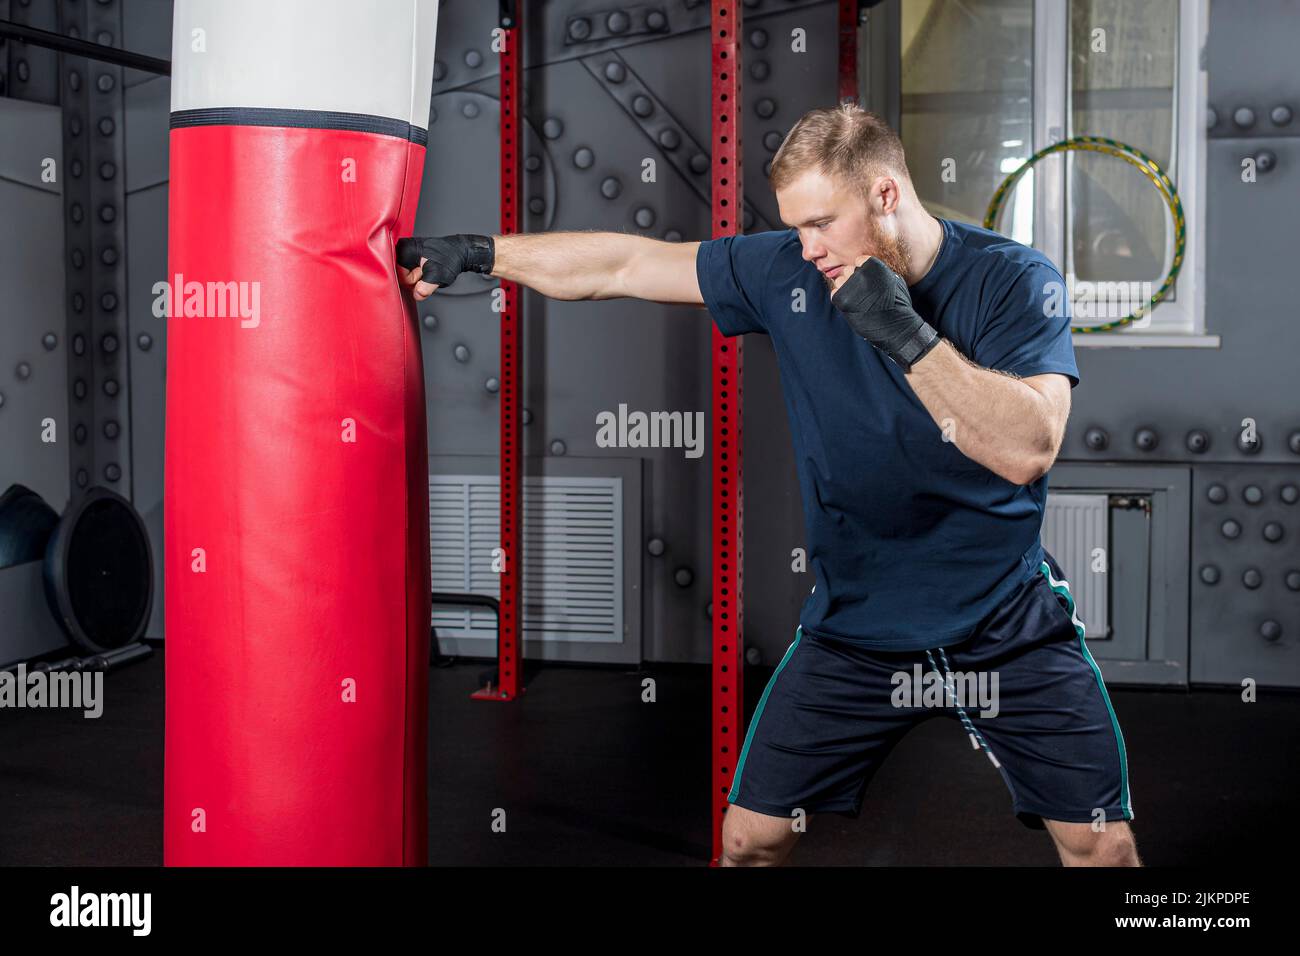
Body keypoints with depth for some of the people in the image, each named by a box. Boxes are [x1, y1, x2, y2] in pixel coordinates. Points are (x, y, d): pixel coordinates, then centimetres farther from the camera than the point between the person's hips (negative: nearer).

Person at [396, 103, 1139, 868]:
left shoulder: (1015, 281, -14)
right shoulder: (787, 273, -7)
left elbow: (1027, 450, -26)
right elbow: (623, 266, 0)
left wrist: (908, 335, -32)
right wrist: (474, 253, 1)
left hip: (1011, 630, -1)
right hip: (855, 627, 2)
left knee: (1102, 845, 1)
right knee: (750, 837, 4)